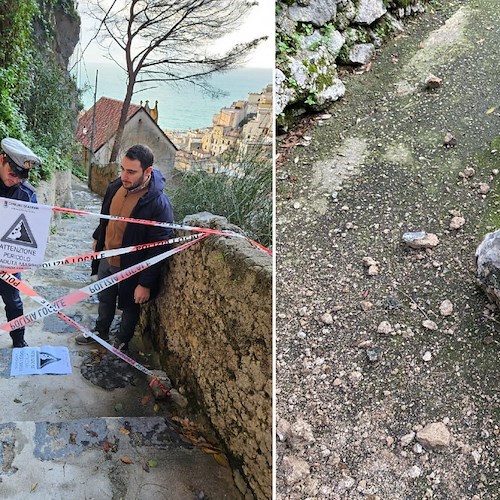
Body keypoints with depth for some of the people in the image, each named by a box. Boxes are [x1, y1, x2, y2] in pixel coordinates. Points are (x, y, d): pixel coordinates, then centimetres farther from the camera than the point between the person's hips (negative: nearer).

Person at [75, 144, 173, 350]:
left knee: (130, 306, 18)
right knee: (105, 299, 27)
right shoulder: (115, 186, -9)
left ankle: (122, 341, 43)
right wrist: (97, 239, 24)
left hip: (131, 267, -6)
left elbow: (158, 249, -25)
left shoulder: (159, 204, -30)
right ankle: (101, 332, 52)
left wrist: (145, 283, -22)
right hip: (106, 259, 6)